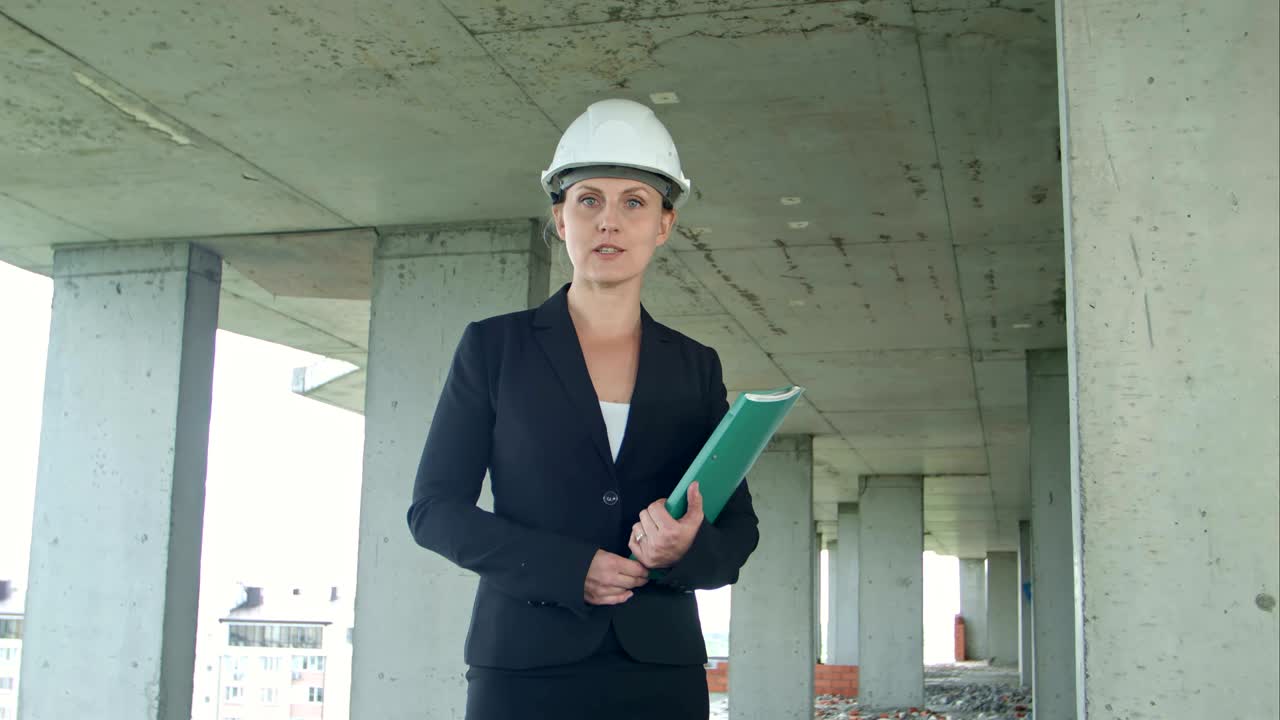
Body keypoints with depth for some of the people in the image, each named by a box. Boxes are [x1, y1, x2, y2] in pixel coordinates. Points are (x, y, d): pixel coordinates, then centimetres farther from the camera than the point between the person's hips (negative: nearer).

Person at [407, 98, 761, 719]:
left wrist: (690, 550, -14)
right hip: (525, 668, -2)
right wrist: (568, 568, -13)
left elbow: (738, 529, 9)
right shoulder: (493, 347, 3)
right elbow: (435, 508, -1)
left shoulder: (696, 367, 9)